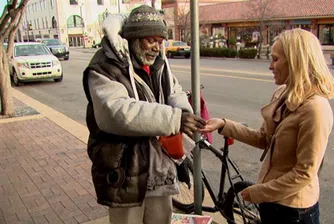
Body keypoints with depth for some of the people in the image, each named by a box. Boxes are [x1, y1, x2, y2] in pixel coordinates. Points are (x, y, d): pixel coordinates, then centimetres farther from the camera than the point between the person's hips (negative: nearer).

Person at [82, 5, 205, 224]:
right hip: (123, 171, -7)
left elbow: (174, 92, 12)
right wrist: (174, 119, -39)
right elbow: (115, 112, -34)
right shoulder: (106, 67, -19)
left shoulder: (158, 64, 6)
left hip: (158, 165, 7)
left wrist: (184, 112, -14)